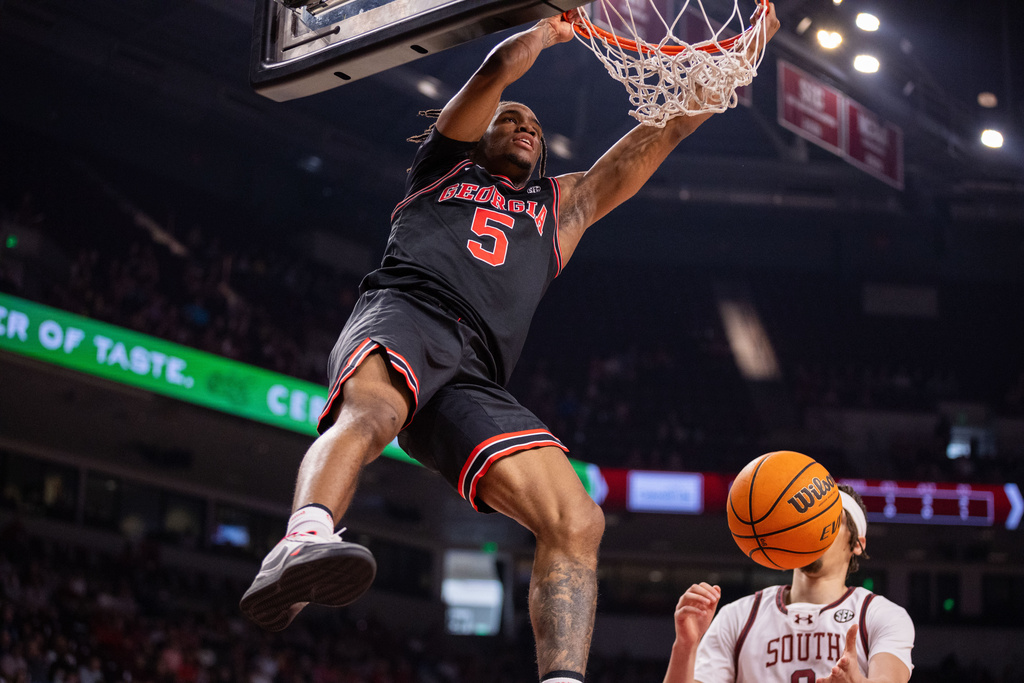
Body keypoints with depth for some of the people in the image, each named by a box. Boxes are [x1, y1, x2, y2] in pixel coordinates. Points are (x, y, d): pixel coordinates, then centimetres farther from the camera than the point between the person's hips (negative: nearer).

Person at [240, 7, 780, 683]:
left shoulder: (563, 204, 38)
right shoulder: (447, 159, 31)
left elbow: (663, 131, 33)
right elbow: (499, 69, 16)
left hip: (478, 380, 4)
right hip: (405, 308, -4)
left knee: (577, 521, -18)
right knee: (373, 410, -40)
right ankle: (302, 544, -67)